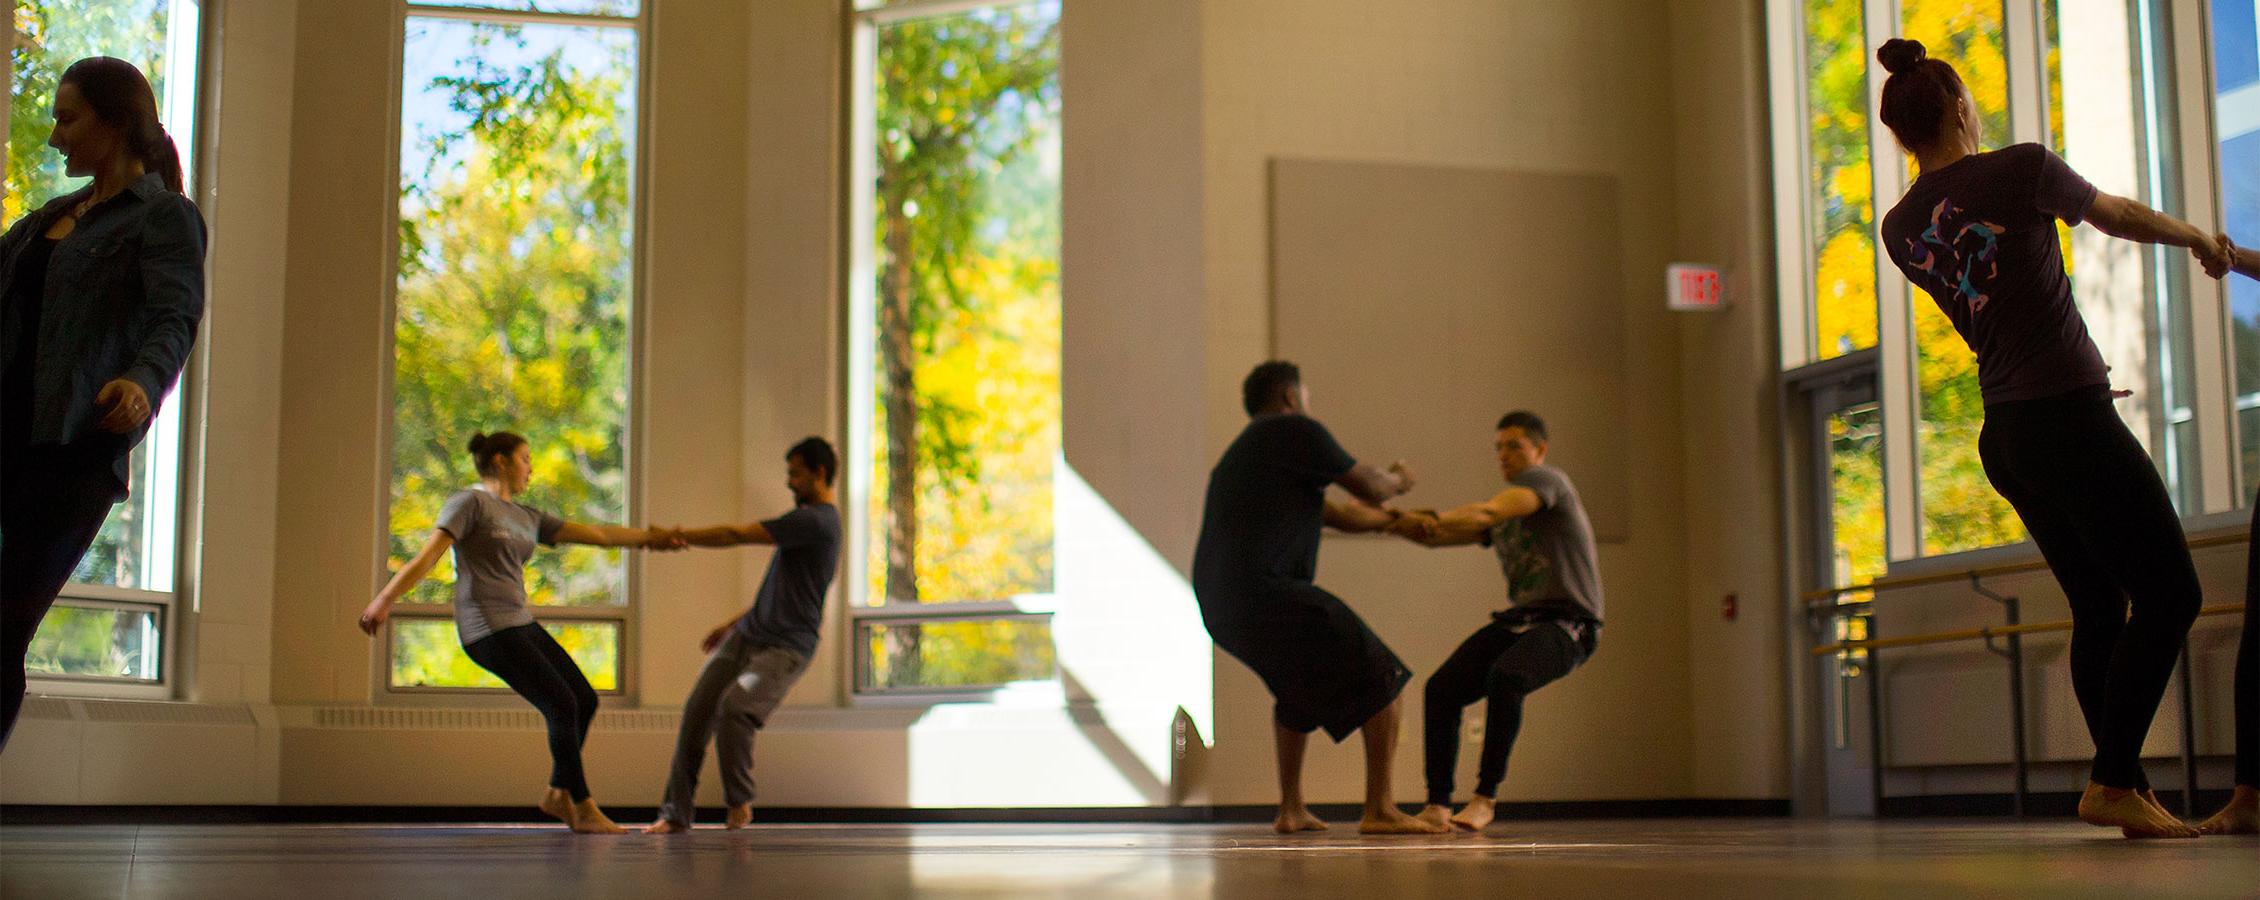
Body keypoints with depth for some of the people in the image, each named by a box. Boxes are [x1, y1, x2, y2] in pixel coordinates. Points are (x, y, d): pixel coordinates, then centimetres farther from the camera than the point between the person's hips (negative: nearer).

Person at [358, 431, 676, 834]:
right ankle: (584, 810, -5)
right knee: (562, 704, -12)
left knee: (586, 699, 7)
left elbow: (597, 534, 22)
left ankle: (558, 793, 20)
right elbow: (428, 555, -14)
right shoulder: (470, 503, -4)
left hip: (521, 623, 9)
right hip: (488, 628, -9)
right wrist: (384, 599, -24)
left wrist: (651, 537, 22)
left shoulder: (527, 517, 19)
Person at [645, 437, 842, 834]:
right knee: (697, 711, -4)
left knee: (734, 706, -29)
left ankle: (739, 802, -9)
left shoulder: (816, 521, -15)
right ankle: (676, 813, 2)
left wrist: (682, 537, -7)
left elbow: (738, 534, -16)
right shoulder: (807, 520, 18)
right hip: (746, 636, 9)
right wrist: (733, 623, 25)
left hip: (785, 648, -9)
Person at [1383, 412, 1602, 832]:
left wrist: (1435, 519, -40)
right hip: (1519, 619, 8)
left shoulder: (1544, 479, -6)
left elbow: (1486, 513, -27)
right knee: (1441, 689, -13)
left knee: (1504, 679, -36)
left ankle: (1485, 797, -27)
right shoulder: (1504, 513, 19)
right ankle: (1437, 804, -8)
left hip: (1568, 623, -8)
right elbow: (1437, 536, 9)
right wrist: (1392, 522, -11)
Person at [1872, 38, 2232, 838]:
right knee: (2169, 593, 0)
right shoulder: (2023, 170, -9)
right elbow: (2127, 220, 8)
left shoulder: (1900, 227, 6)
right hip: (2071, 414, -7)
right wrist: (2201, 238, 26)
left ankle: (2118, 779, 18)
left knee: (2099, 606, 17)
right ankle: (2115, 781, -5)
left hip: (2005, 433, 7)